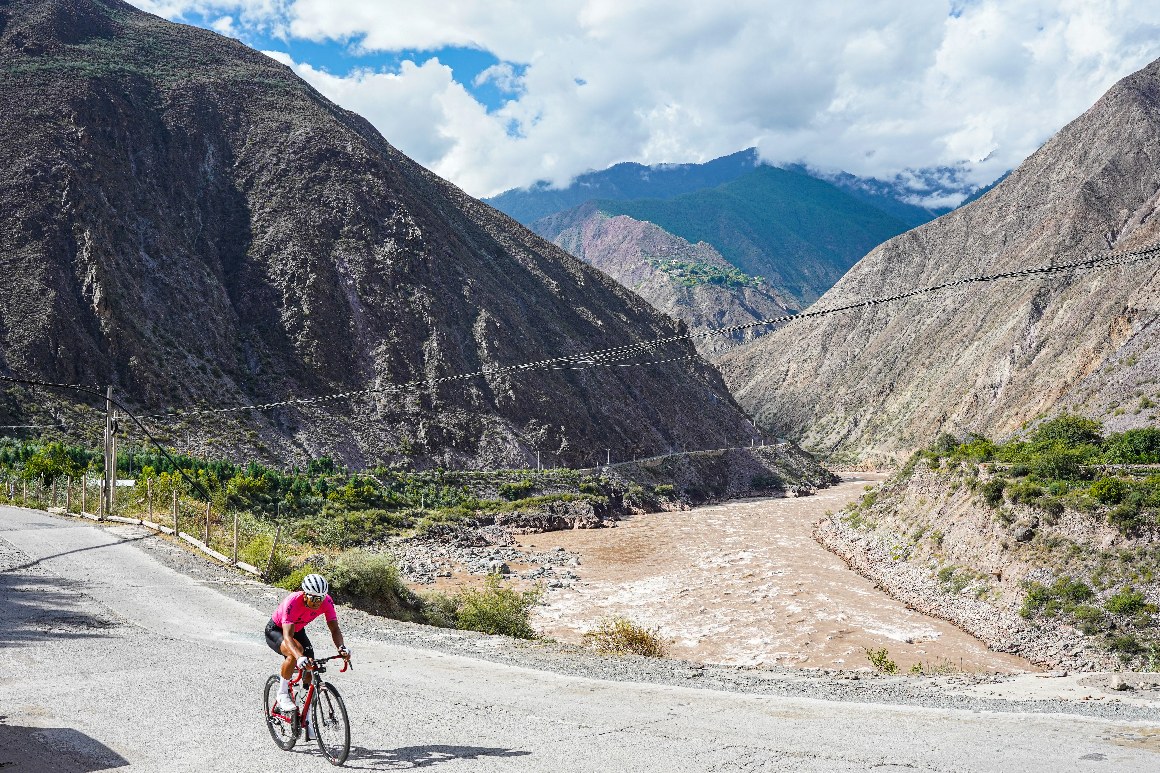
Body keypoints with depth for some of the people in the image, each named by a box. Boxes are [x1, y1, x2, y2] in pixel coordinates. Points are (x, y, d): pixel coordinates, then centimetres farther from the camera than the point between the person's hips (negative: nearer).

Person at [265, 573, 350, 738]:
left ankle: (305, 719, 10)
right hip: (275, 630, -5)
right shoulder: (292, 603, -40)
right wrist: (299, 658, -63)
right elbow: (287, 636, -47)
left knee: (310, 671, -6)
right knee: (295, 653, -36)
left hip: (298, 630, 5)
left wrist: (342, 647, -47)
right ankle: (282, 694, -14)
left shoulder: (326, 601, -26)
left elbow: (334, 628, -27)